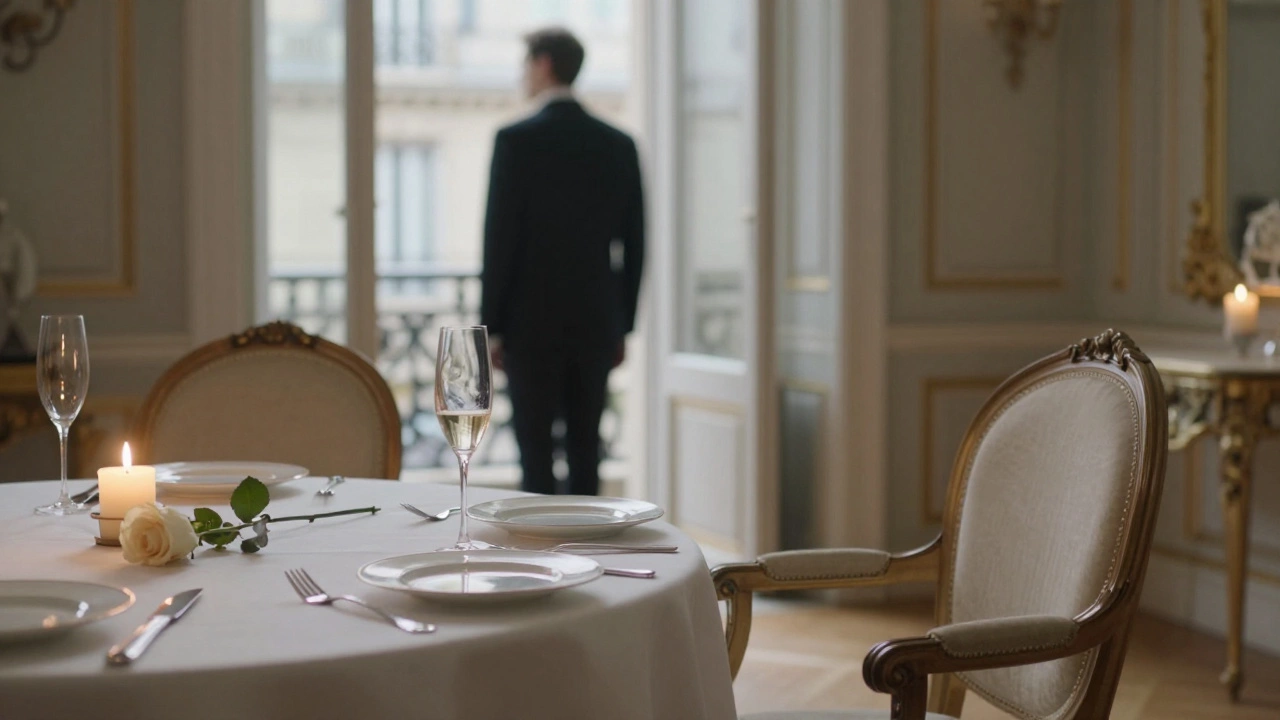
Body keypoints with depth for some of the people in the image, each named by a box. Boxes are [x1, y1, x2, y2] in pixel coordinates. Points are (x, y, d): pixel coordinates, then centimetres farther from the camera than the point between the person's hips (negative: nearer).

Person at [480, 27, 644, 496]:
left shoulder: (516, 140, -9)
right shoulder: (619, 145, 5)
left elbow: (500, 239, -10)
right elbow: (633, 245, 7)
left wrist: (491, 327, -3)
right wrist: (623, 326, 14)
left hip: (532, 321, -4)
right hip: (596, 323, 4)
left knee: (536, 455, 0)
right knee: (584, 452, 9)